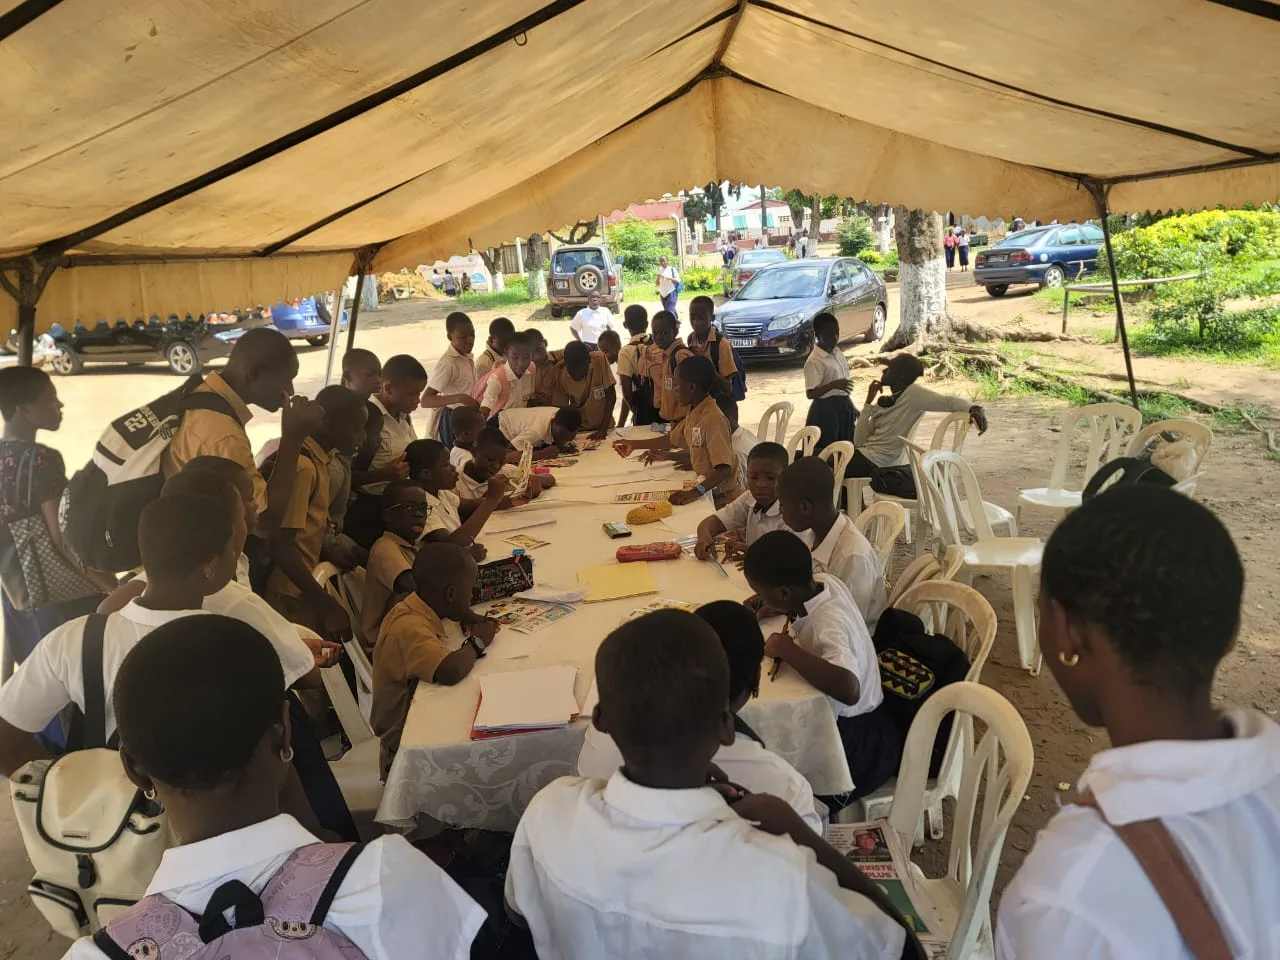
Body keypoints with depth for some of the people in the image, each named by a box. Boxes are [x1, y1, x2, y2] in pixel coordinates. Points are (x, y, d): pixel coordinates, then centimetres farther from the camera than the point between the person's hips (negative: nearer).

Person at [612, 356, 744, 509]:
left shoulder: (713, 419, -24)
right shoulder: (694, 413, 3)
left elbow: (724, 469, -29)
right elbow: (672, 439, 21)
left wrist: (696, 491, -41)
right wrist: (633, 444, 26)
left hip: (722, 499, -8)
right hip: (707, 492, 8)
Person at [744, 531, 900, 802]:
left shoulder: (829, 626, -33)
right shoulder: (826, 582, -9)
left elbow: (849, 689, -51)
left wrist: (788, 650, -37)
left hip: (858, 741, -8)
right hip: (839, 718, 8)